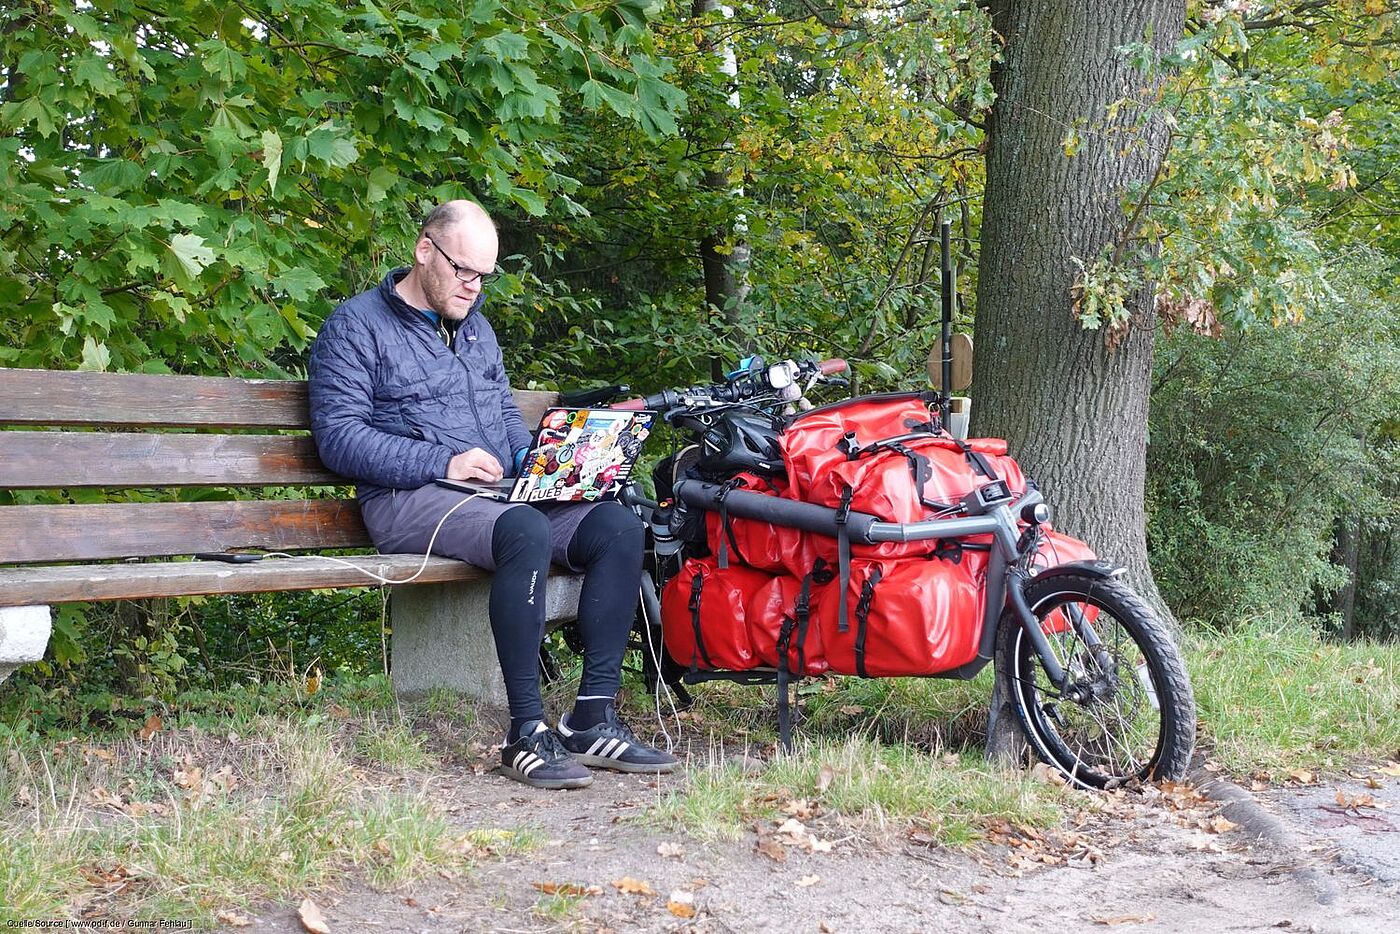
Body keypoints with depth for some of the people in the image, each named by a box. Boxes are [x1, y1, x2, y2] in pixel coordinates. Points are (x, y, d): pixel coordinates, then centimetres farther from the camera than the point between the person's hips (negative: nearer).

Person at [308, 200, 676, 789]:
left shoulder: (476, 328, 24)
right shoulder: (357, 326, 1)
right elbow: (338, 437, -9)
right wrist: (444, 463, -16)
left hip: (498, 492, 7)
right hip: (409, 499, -7)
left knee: (618, 526, -18)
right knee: (526, 531, -37)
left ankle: (593, 720, -19)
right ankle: (527, 733, -33)